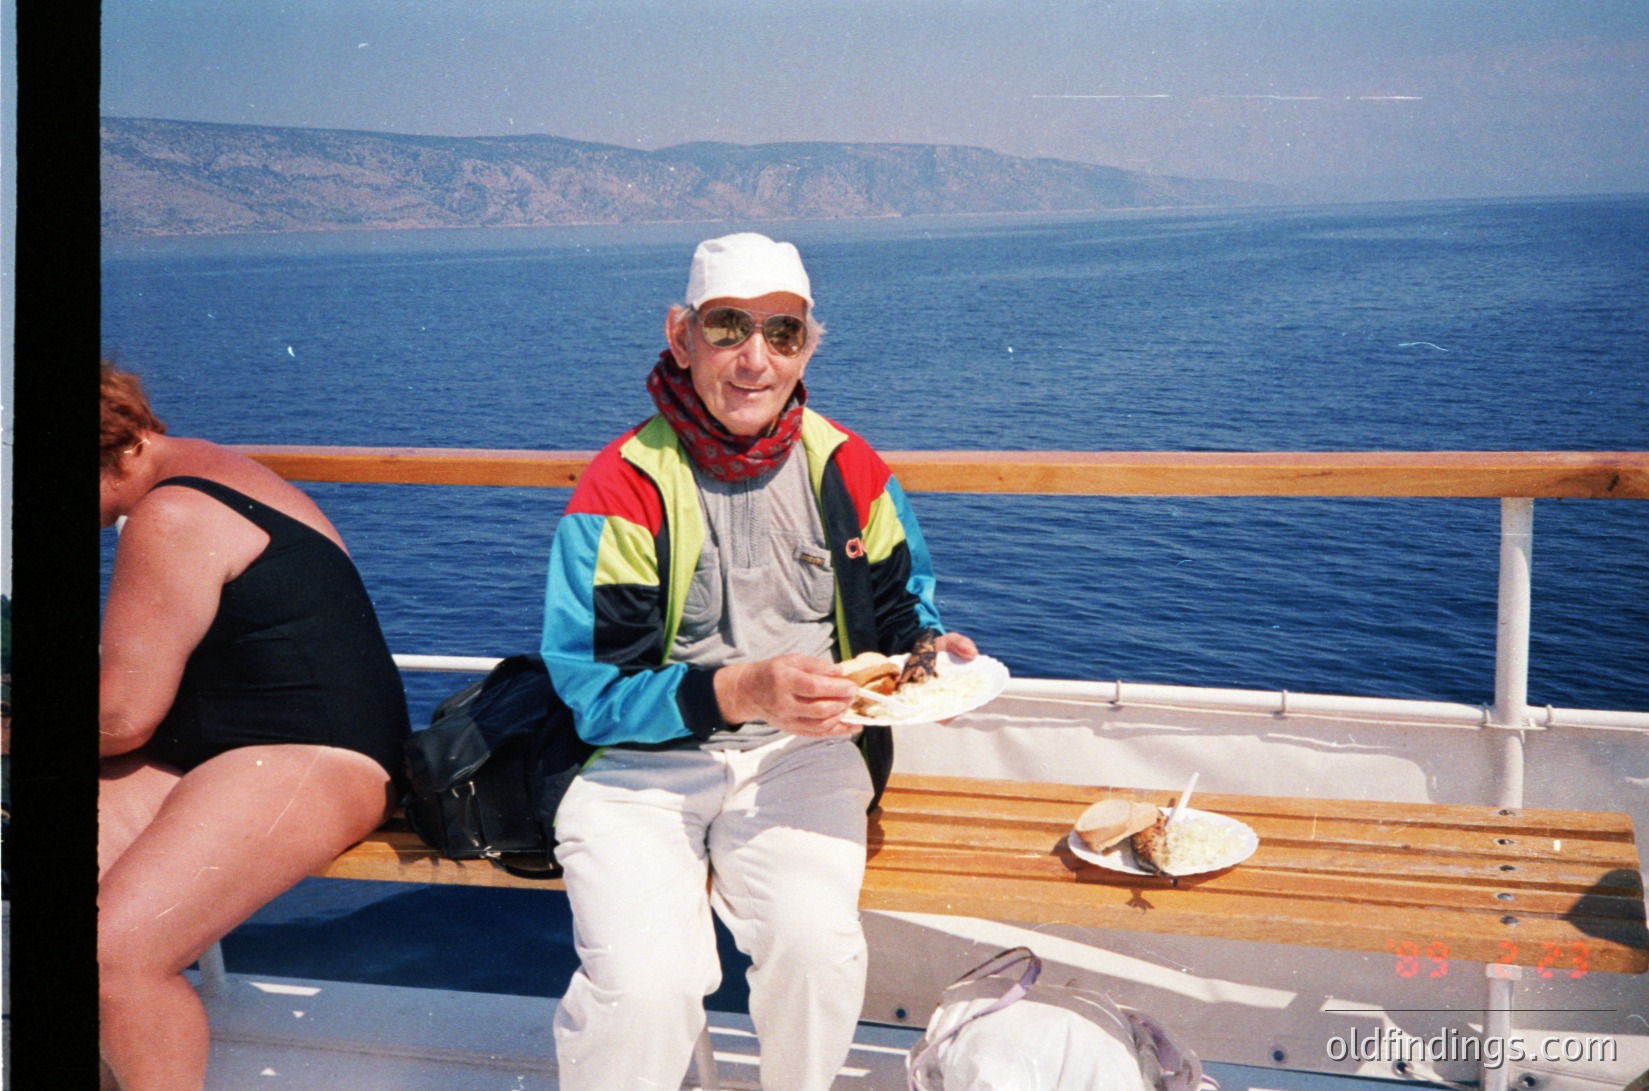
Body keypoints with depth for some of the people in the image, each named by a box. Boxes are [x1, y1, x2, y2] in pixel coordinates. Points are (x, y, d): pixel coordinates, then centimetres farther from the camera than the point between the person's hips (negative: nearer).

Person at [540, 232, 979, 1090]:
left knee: (815, 942, -26)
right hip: (643, 762, -2)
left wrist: (926, 653, -7)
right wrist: (743, 691, -27)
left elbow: (899, 612, 17)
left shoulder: (846, 470, 2)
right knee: (645, 987, -26)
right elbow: (594, 688, -12)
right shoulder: (624, 485, -9)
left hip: (799, 757, 3)